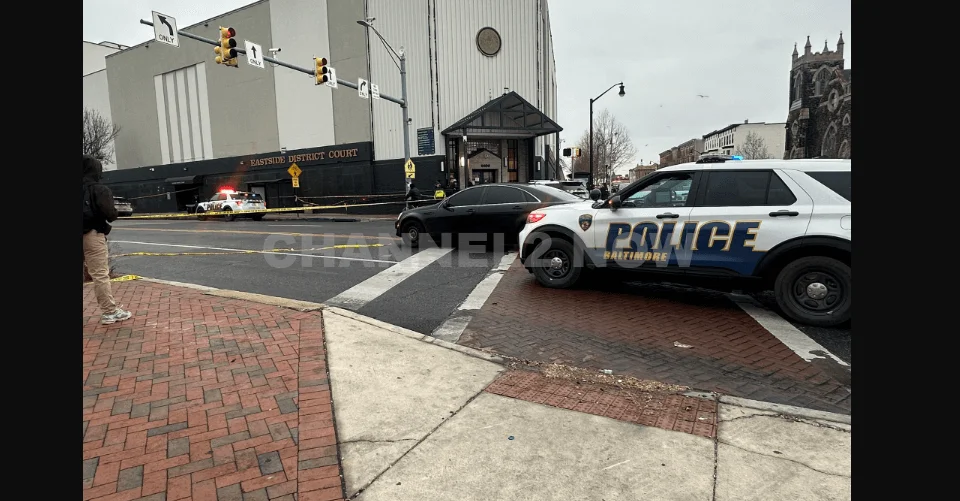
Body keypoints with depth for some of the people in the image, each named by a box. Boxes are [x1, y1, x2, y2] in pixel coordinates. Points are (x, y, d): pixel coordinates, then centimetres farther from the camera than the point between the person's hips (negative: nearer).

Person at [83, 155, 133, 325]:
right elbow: (110, 214, -15)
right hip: (92, 235, -6)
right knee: (100, 275, -4)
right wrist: (114, 212, 6)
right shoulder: (99, 189, -9)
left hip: (85, 234, 6)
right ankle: (110, 312, 0)